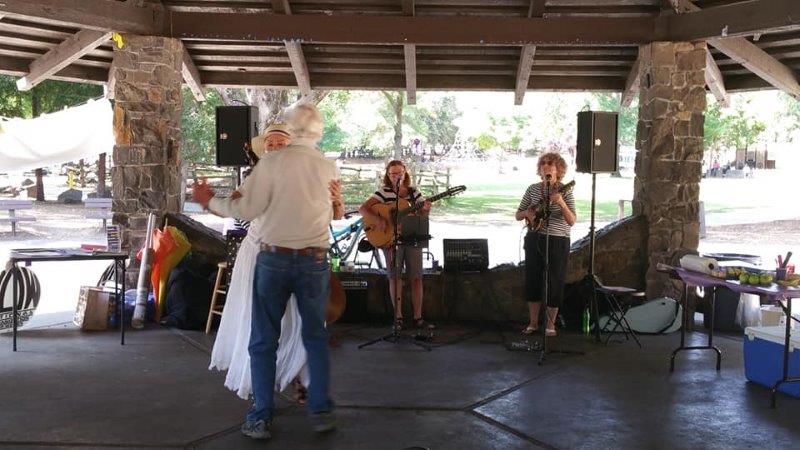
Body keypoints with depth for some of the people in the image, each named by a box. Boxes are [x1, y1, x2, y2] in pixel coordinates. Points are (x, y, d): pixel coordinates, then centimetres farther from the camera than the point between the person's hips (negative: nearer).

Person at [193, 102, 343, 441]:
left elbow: (246, 210, -9)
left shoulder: (272, 162, -9)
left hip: (273, 259, -2)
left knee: (264, 340, 8)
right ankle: (321, 411, 14)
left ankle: (261, 418, 11)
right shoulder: (329, 168, 1)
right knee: (316, 337, 13)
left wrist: (209, 201, 5)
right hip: (314, 261, 2)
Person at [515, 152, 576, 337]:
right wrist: (526, 213, -13)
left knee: (554, 283, 1)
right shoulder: (533, 189, 3)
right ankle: (533, 323, 21)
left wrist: (561, 203, -32)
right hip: (534, 240, 4)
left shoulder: (565, 191, -8)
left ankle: (550, 324, 16)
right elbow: (517, 215, 10)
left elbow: (572, 221, -17)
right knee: (532, 280, 7)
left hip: (557, 242, -4)